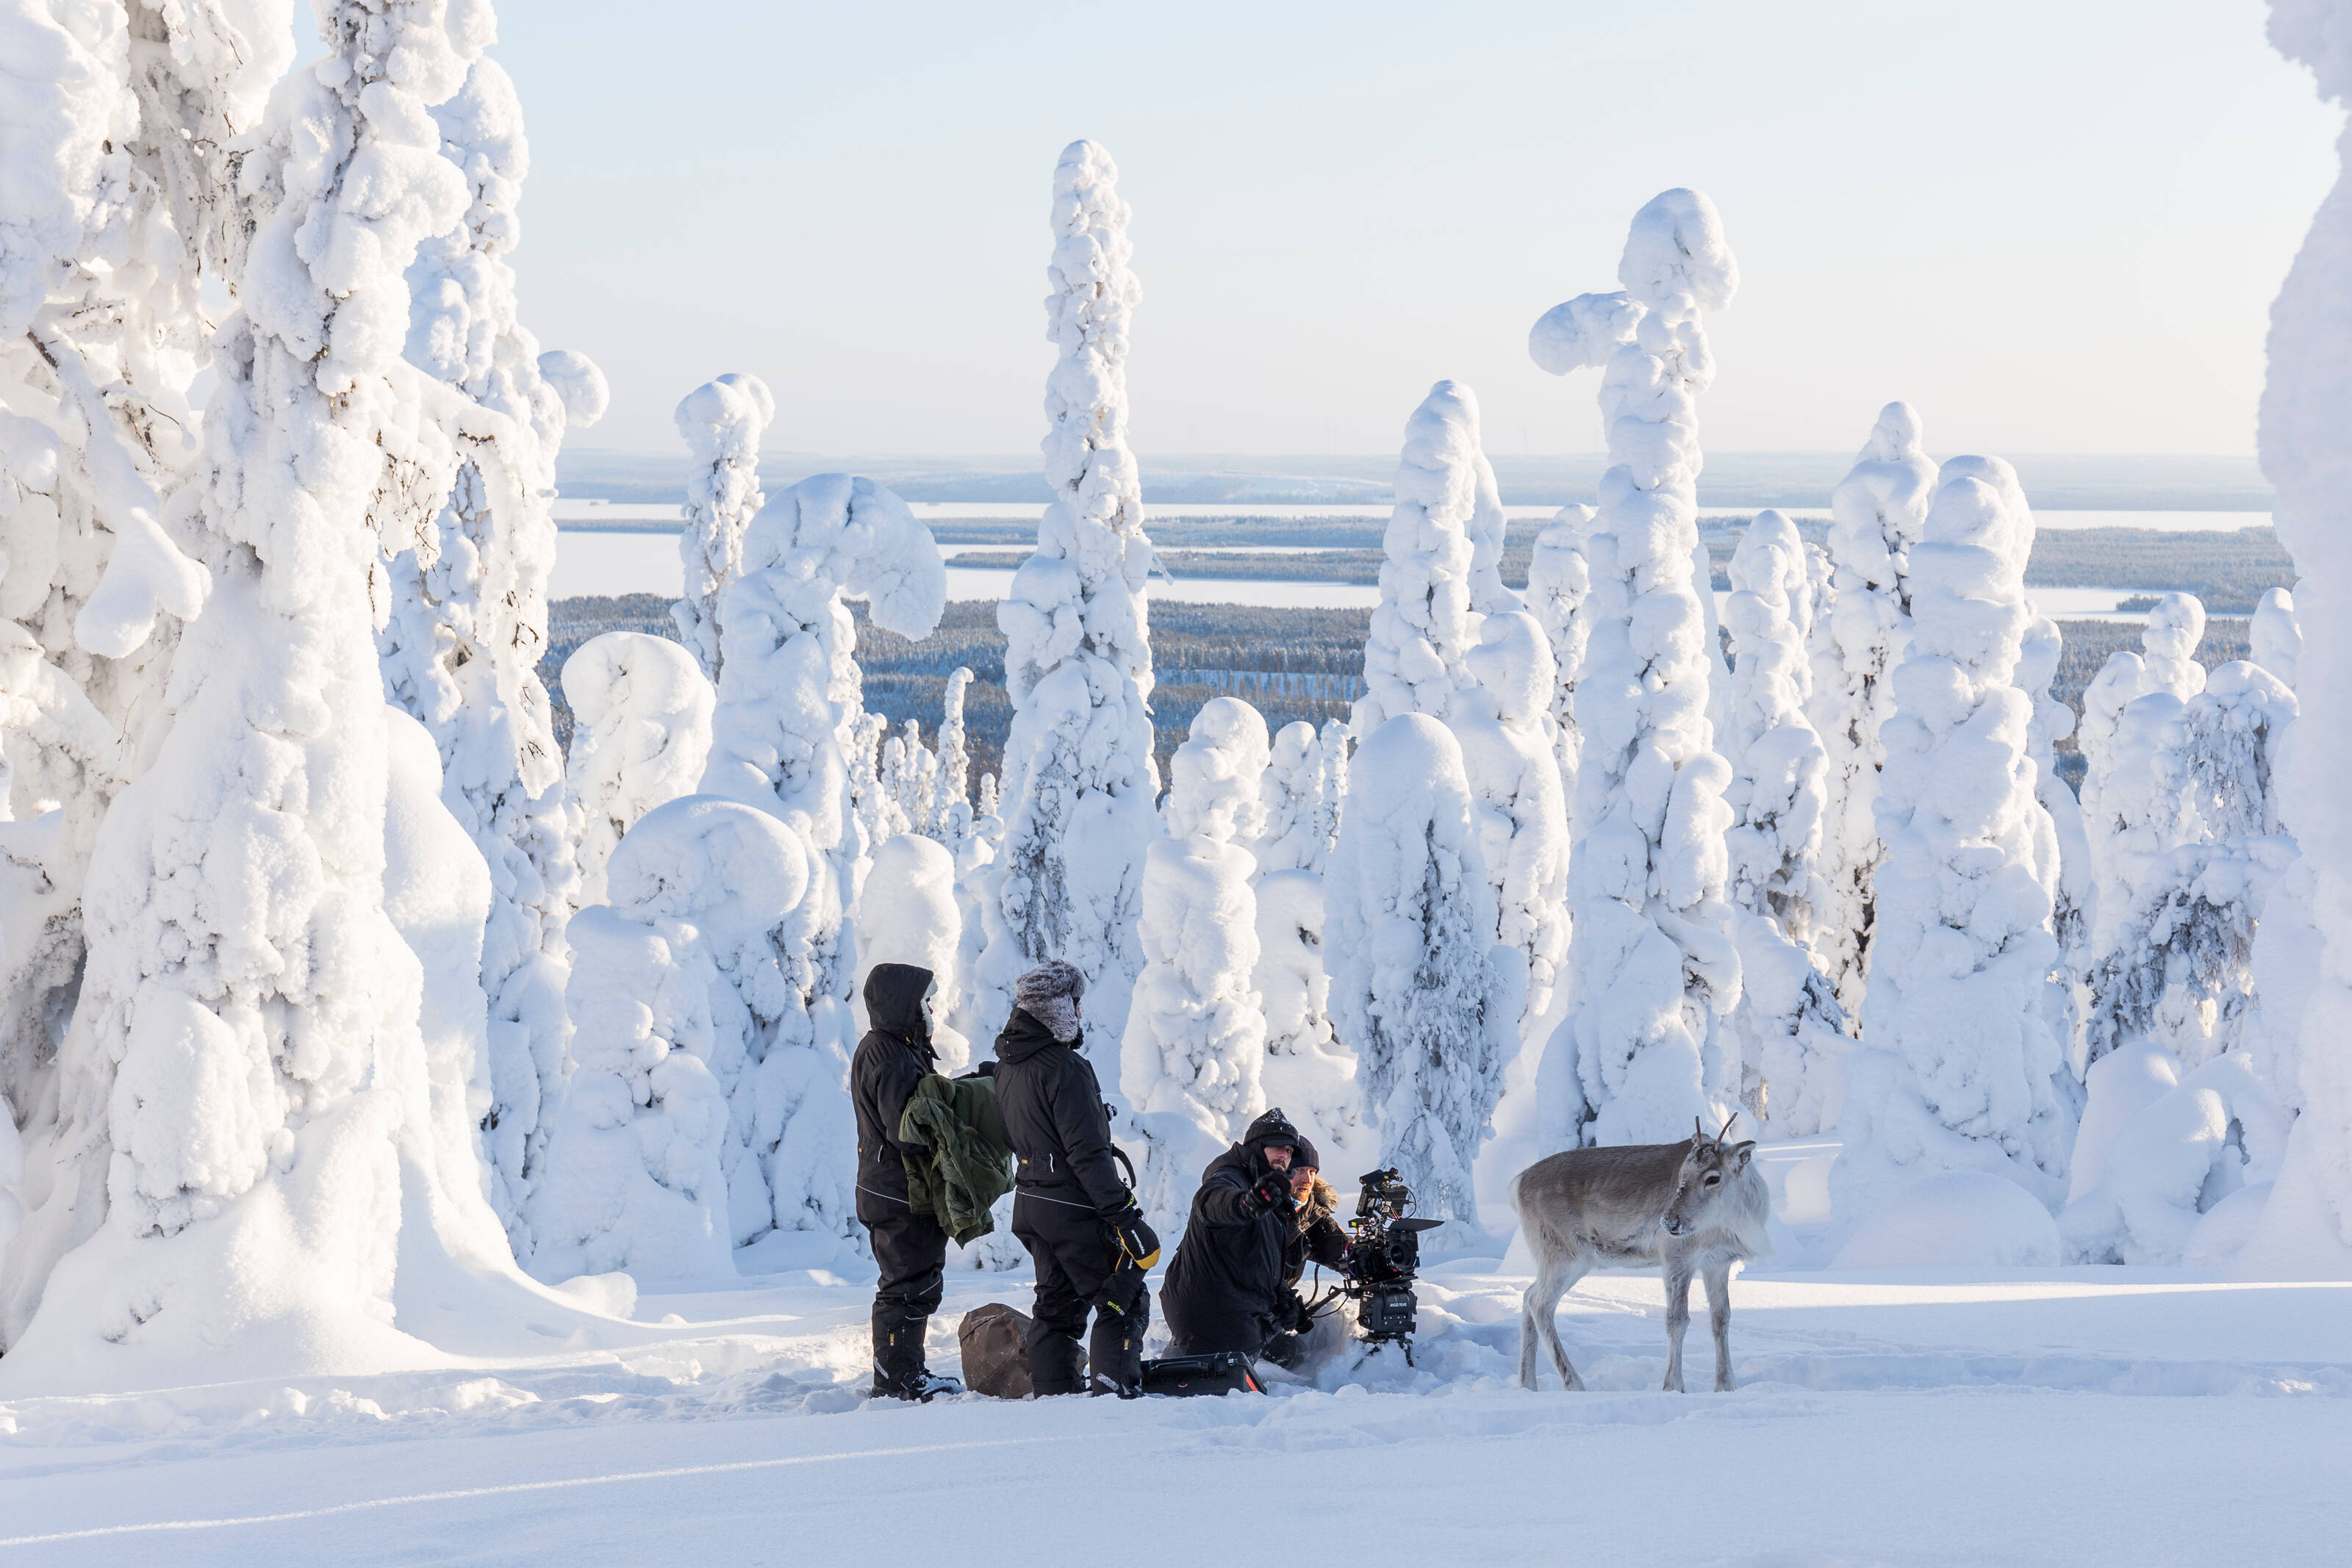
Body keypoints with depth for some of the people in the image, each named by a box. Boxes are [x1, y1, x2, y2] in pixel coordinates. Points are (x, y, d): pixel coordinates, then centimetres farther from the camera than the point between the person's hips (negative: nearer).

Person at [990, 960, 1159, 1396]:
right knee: (1124, 1301, -2)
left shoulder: (1008, 1064, 8)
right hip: (1074, 1209, -9)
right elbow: (1088, 1153, -23)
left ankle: (1053, 1393, 18)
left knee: (1057, 1303, 17)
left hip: (1031, 1202, 9)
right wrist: (1125, 1216, -20)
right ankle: (1114, 1389, -9)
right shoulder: (1064, 1068, -20)